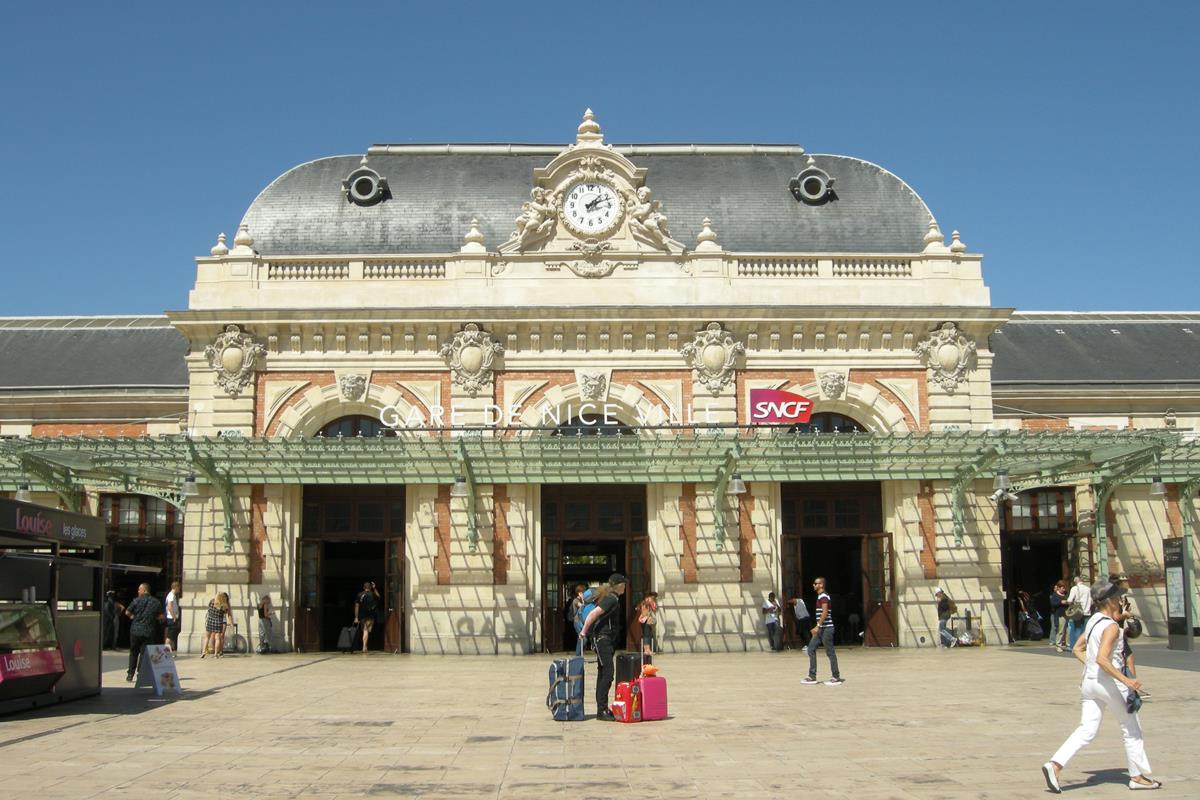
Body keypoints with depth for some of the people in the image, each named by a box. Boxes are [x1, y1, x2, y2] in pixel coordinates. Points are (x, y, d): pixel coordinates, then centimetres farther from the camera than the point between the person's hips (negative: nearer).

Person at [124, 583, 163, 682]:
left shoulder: (136, 600, -5)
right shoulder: (156, 602, 1)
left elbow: (127, 612, -1)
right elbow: (160, 616, 3)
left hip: (135, 630, -1)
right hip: (148, 632, 1)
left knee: (133, 652, 13)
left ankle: (130, 674, 14)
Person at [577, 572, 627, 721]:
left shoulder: (609, 596, 15)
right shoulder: (612, 599, -16)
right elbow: (593, 614, -23)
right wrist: (584, 631, -16)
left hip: (608, 639, 11)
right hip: (602, 638, -11)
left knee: (603, 674, 12)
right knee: (607, 674, -13)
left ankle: (603, 708, 17)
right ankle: (601, 710, -14)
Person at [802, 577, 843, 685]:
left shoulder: (823, 597, -13)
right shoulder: (820, 597, 18)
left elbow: (825, 612, -23)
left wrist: (817, 626, -27)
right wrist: (817, 627, 24)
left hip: (826, 628, -10)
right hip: (821, 629, 10)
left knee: (830, 652, -3)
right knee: (811, 649, 7)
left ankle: (836, 677, 4)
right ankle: (812, 676, 9)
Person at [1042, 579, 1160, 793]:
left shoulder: (1092, 621, 10)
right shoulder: (1111, 626, -16)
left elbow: (1077, 650, 17)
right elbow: (1102, 658, -26)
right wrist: (1125, 680, -25)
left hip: (1089, 681, 8)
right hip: (1109, 682, -8)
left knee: (1087, 730, 4)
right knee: (1131, 729, 12)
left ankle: (1055, 764, -11)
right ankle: (1138, 776, 22)